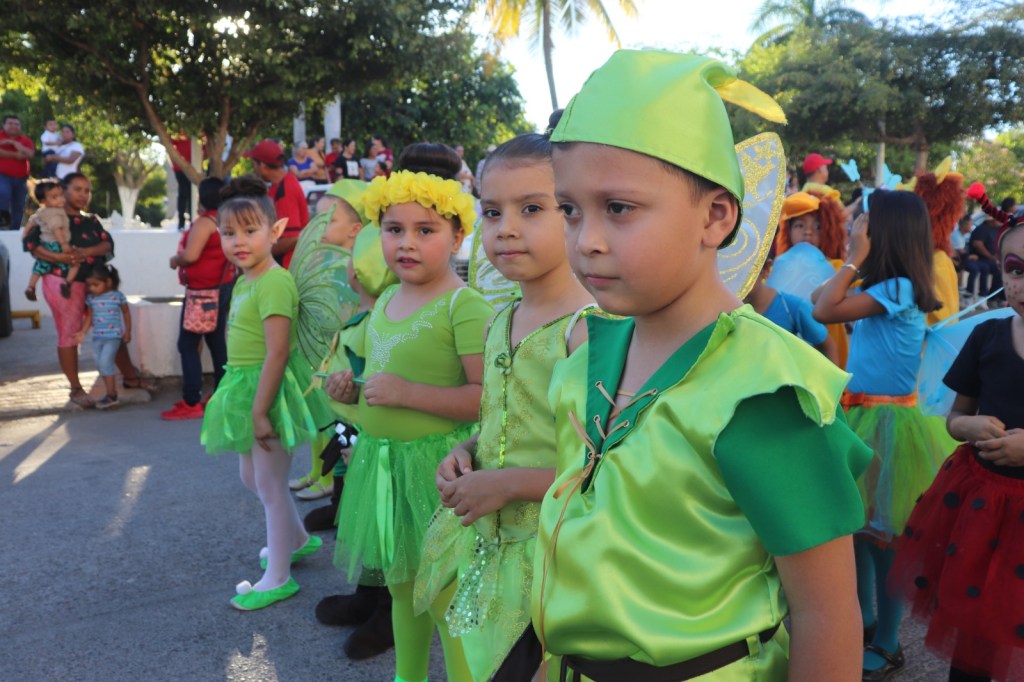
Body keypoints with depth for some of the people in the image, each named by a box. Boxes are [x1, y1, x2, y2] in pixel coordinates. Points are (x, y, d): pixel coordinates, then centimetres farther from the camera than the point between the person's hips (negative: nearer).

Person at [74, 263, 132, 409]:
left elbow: (126, 313, 4)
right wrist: (82, 333, 4)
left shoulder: (117, 296, -7)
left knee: (105, 362, -14)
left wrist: (127, 332, 5)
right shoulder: (91, 298, 5)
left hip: (113, 336, -6)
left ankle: (111, 396, -6)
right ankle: (111, 394, 17)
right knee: (101, 365, 7)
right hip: (97, 337, 6)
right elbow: (89, 316, 13)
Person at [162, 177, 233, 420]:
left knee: (188, 345, -5)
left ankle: (191, 403, -5)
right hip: (223, 288, 9)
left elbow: (190, 255, -23)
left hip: (204, 291, -9)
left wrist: (174, 260, -4)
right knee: (217, 344, 11)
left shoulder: (204, 222, -15)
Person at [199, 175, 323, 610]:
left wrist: (259, 411, -24)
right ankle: (298, 538, 44)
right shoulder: (243, 281, 10)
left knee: (270, 485, 2)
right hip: (243, 386, 10)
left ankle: (278, 577, 18)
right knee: (252, 476, 23)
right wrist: (249, 405, 13)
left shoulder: (274, 282, -20)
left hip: (264, 389, -10)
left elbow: (276, 353, -24)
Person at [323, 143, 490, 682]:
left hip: (437, 465, -8)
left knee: (445, 597, 2)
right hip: (382, 460, 8)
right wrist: (354, 390, 3)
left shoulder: (463, 305, -17)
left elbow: (487, 397, -24)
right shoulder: (384, 302, 8)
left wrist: (406, 393, -25)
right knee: (400, 585, 23)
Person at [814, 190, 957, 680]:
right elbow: (820, 301, 10)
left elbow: (824, 312, -25)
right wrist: (853, 262, 4)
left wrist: (856, 260, -17)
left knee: (883, 533, 3)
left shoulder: (899, 288, -19)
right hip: (862, 413, 9)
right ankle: (865, 619, 36)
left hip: (886, 419, -9)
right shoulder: (888, 287, 8)